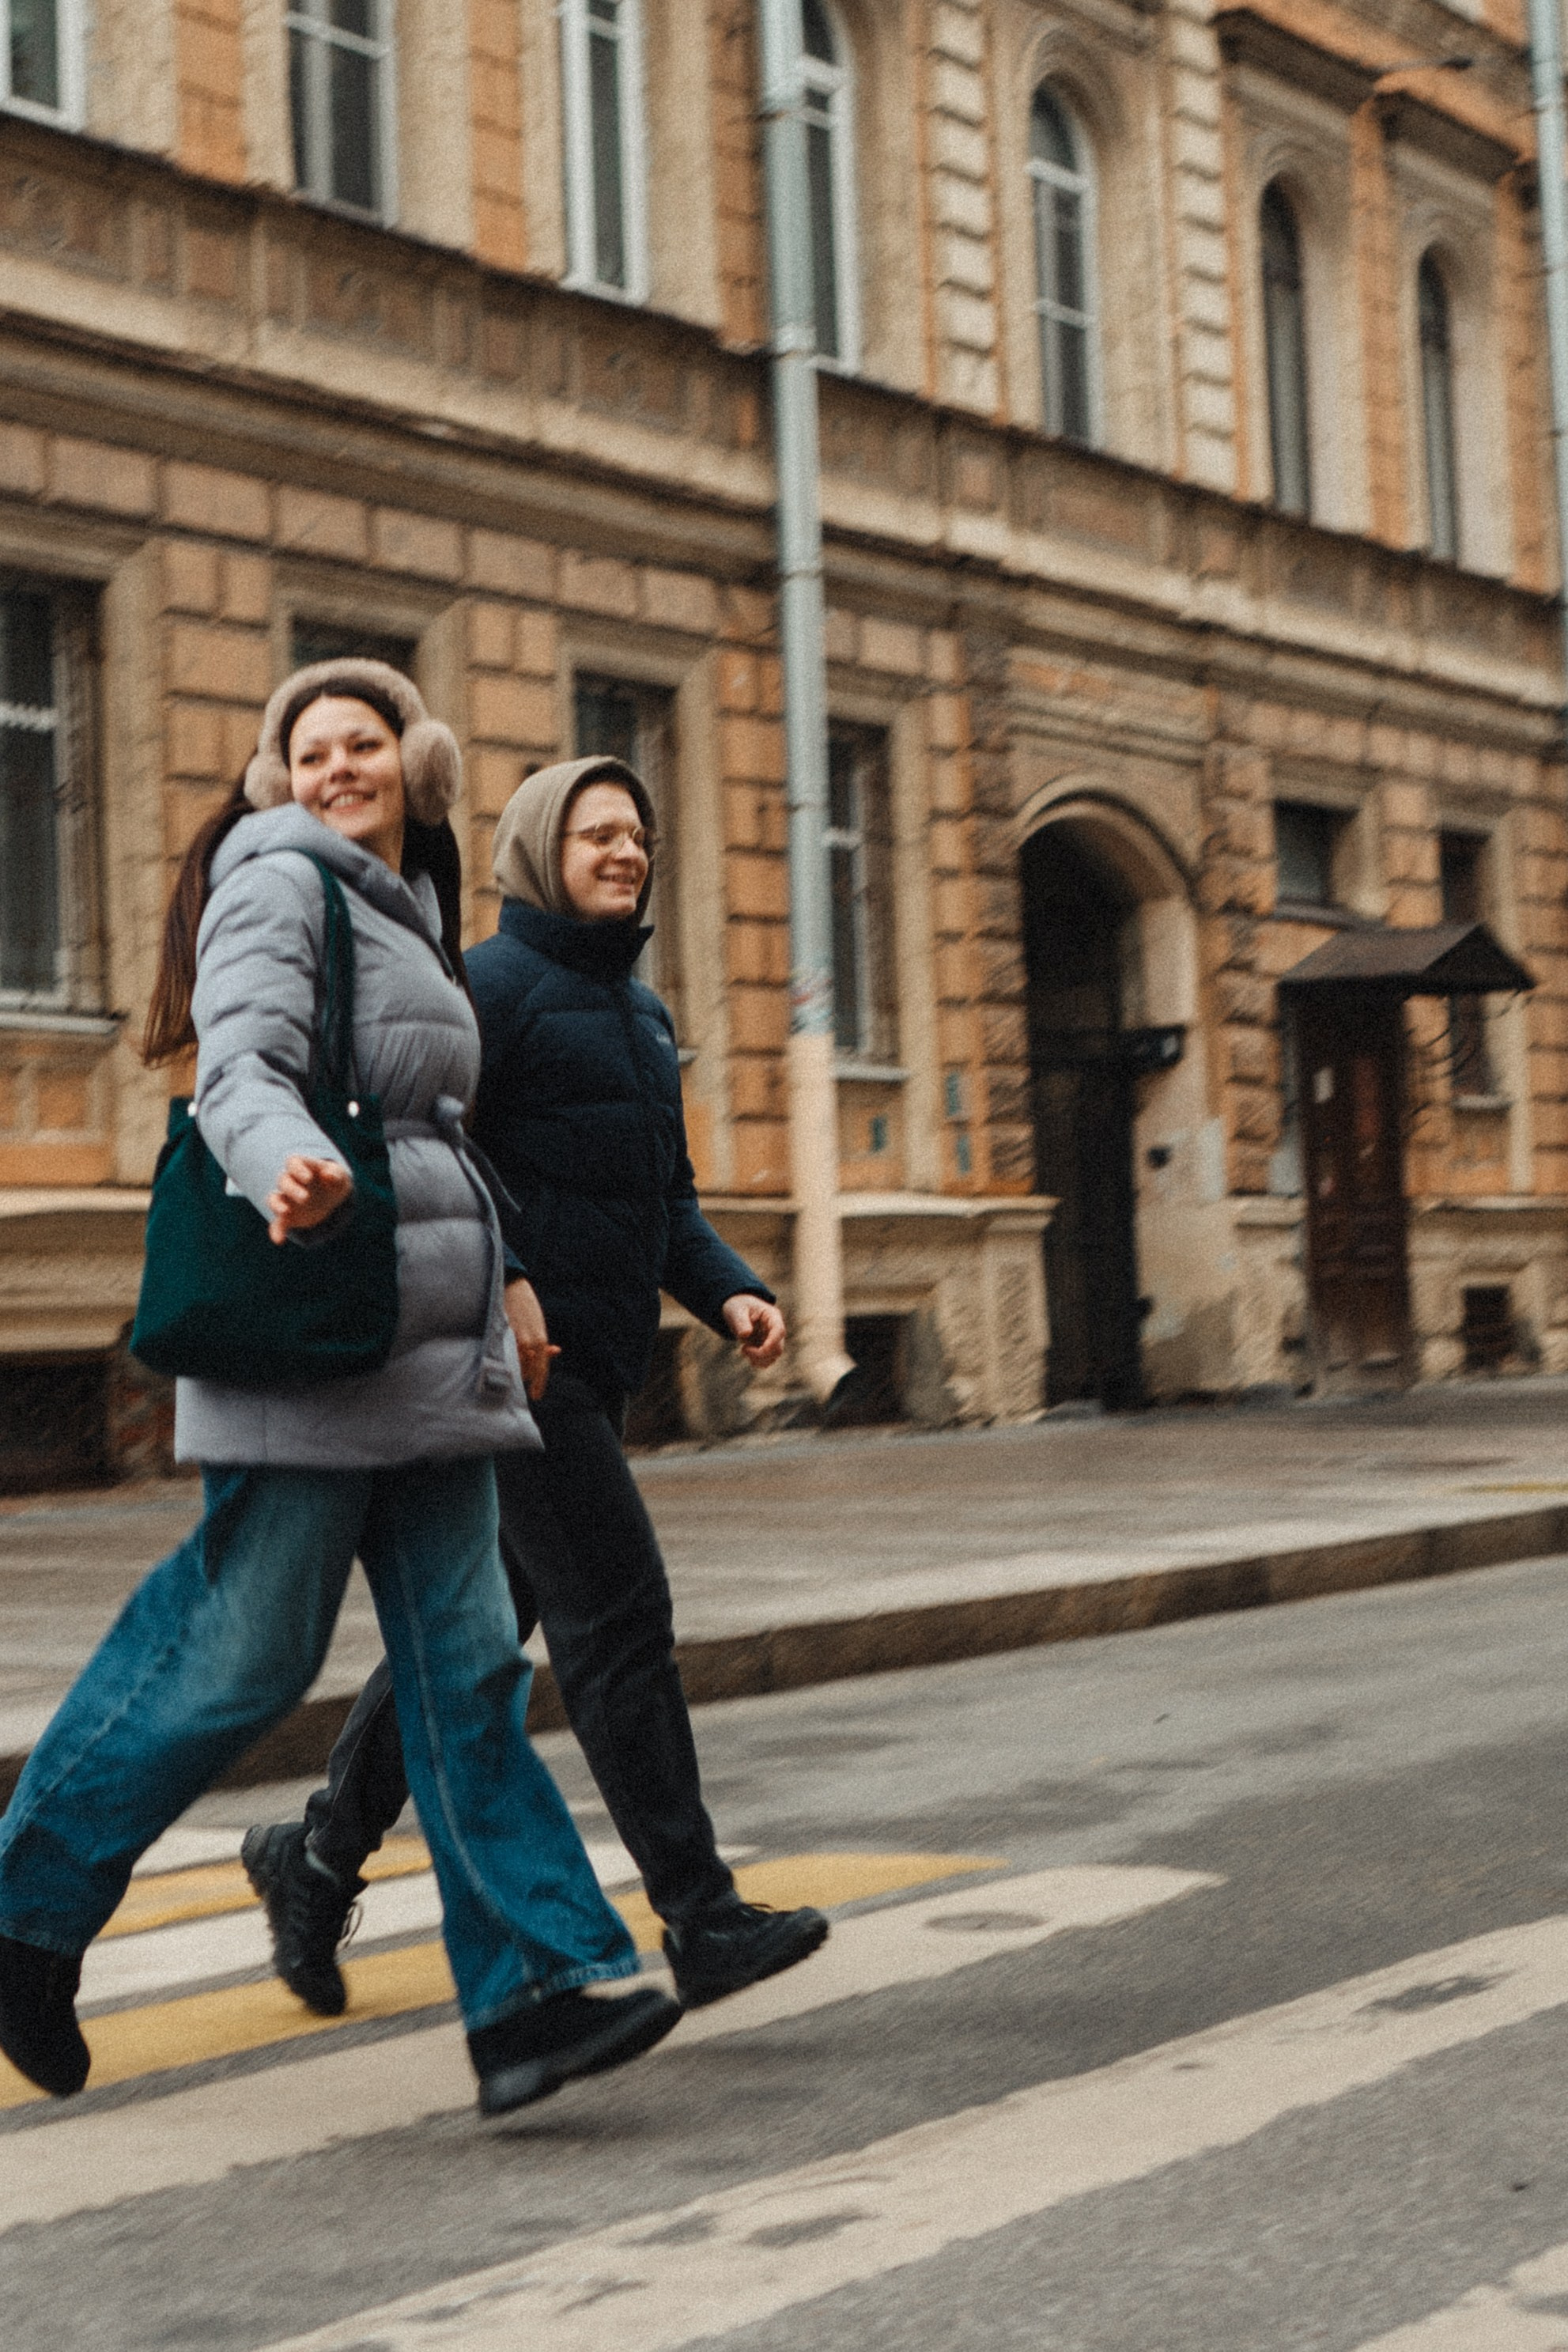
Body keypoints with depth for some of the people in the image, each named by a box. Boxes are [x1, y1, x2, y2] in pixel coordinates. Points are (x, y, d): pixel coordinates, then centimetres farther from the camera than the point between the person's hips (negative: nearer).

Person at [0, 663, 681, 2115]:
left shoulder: (405, 909, 22)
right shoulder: (277, 880, -3)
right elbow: (241, 1074, -19)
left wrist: (497, 1276, 33)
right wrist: (290, 1175, -40)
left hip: (428, 1339, 8)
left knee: (465, 1656, -1)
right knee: (244, 1652, -5)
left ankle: (529, 1992, -5)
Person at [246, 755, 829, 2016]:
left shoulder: (642, 1012, 20)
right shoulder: (490, 987, -8)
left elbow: (670, 1199, 24)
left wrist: (732, 1292, 6)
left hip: (591, 1373, 9)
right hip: (513, 1361, -9)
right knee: (619, 1620, -11)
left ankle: (319, 1856, 26)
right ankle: (704, 1921, -8)